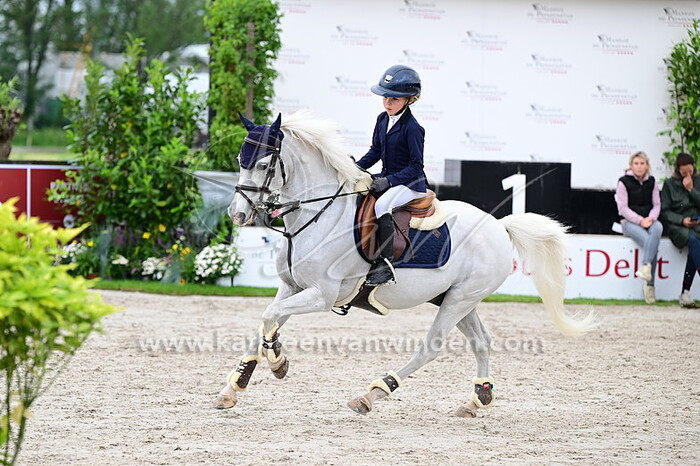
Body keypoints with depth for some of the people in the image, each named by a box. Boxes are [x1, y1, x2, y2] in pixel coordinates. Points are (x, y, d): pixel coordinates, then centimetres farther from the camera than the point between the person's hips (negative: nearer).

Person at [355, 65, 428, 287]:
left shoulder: (412, 128, -16)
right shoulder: (383, 120, 8)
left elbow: (416, 166, -17)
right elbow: (375, 151, 18)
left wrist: (389, 181, -25)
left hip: (411, 183, -9)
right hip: (387, 179, 9)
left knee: (382, 204, -35)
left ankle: (385, 264, -37)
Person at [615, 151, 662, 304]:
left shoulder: (651, 182, 13)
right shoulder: (624, 182, -1)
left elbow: (657, 204, 10)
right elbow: (623, 208, -6)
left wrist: (650, 218, -11)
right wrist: (640, 221, -16)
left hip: (649, 220, 3)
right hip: (629, 222, -3)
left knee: (658, 228, -35)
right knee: (649, 241, -32)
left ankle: (645, 267, -42)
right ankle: (649, 285, -32)